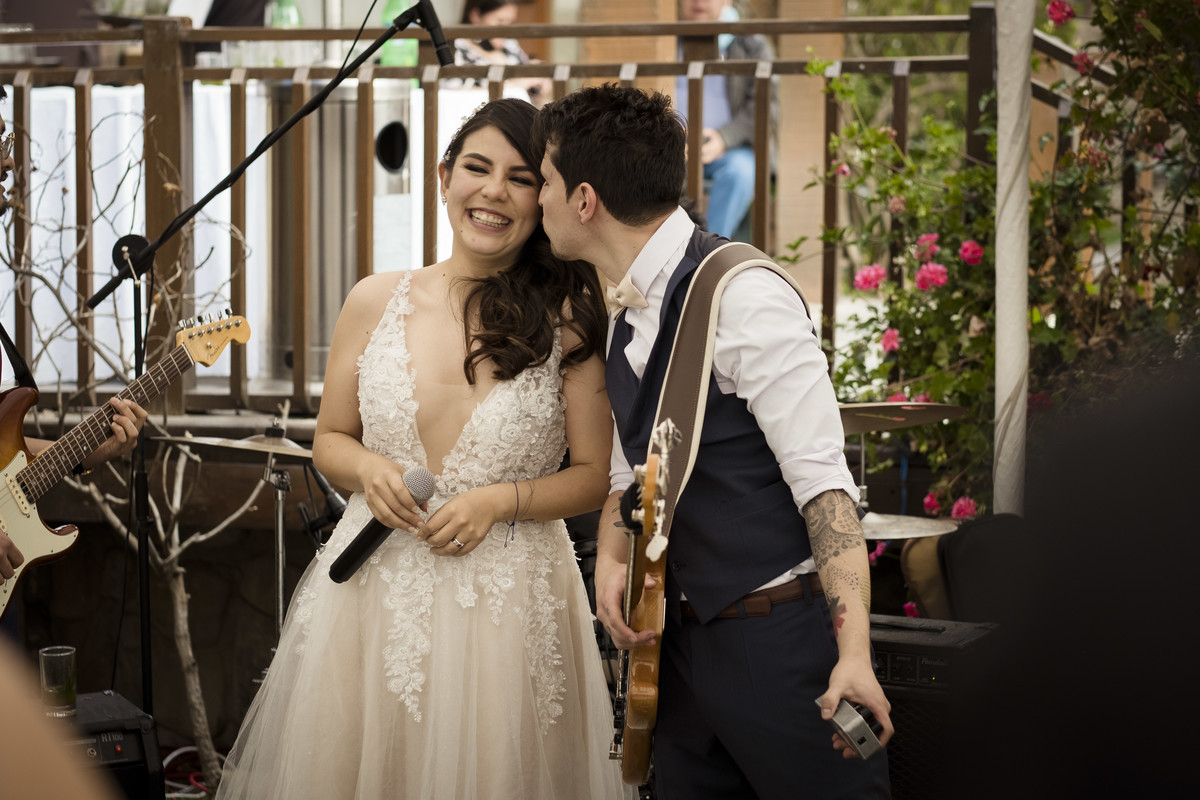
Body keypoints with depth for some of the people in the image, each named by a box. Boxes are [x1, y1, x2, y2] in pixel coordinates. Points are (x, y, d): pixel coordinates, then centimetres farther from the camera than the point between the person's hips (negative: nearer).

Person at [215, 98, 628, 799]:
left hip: (509, 601, -2)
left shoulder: (568, 318, -4)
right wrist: (367, 468, -7)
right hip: (374, 596, 2)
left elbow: (599, 476, -1)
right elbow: (330, 439, 14)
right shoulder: (375, 301, 3)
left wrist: (500, 501, -15)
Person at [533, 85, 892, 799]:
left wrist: (853, 654, -27)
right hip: (687, 639, 8)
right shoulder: (629, 319, 11)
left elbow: (821, 479, -20)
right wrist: (610, 559, 2)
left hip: (781, 640, -8)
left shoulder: (743, 298, -16)